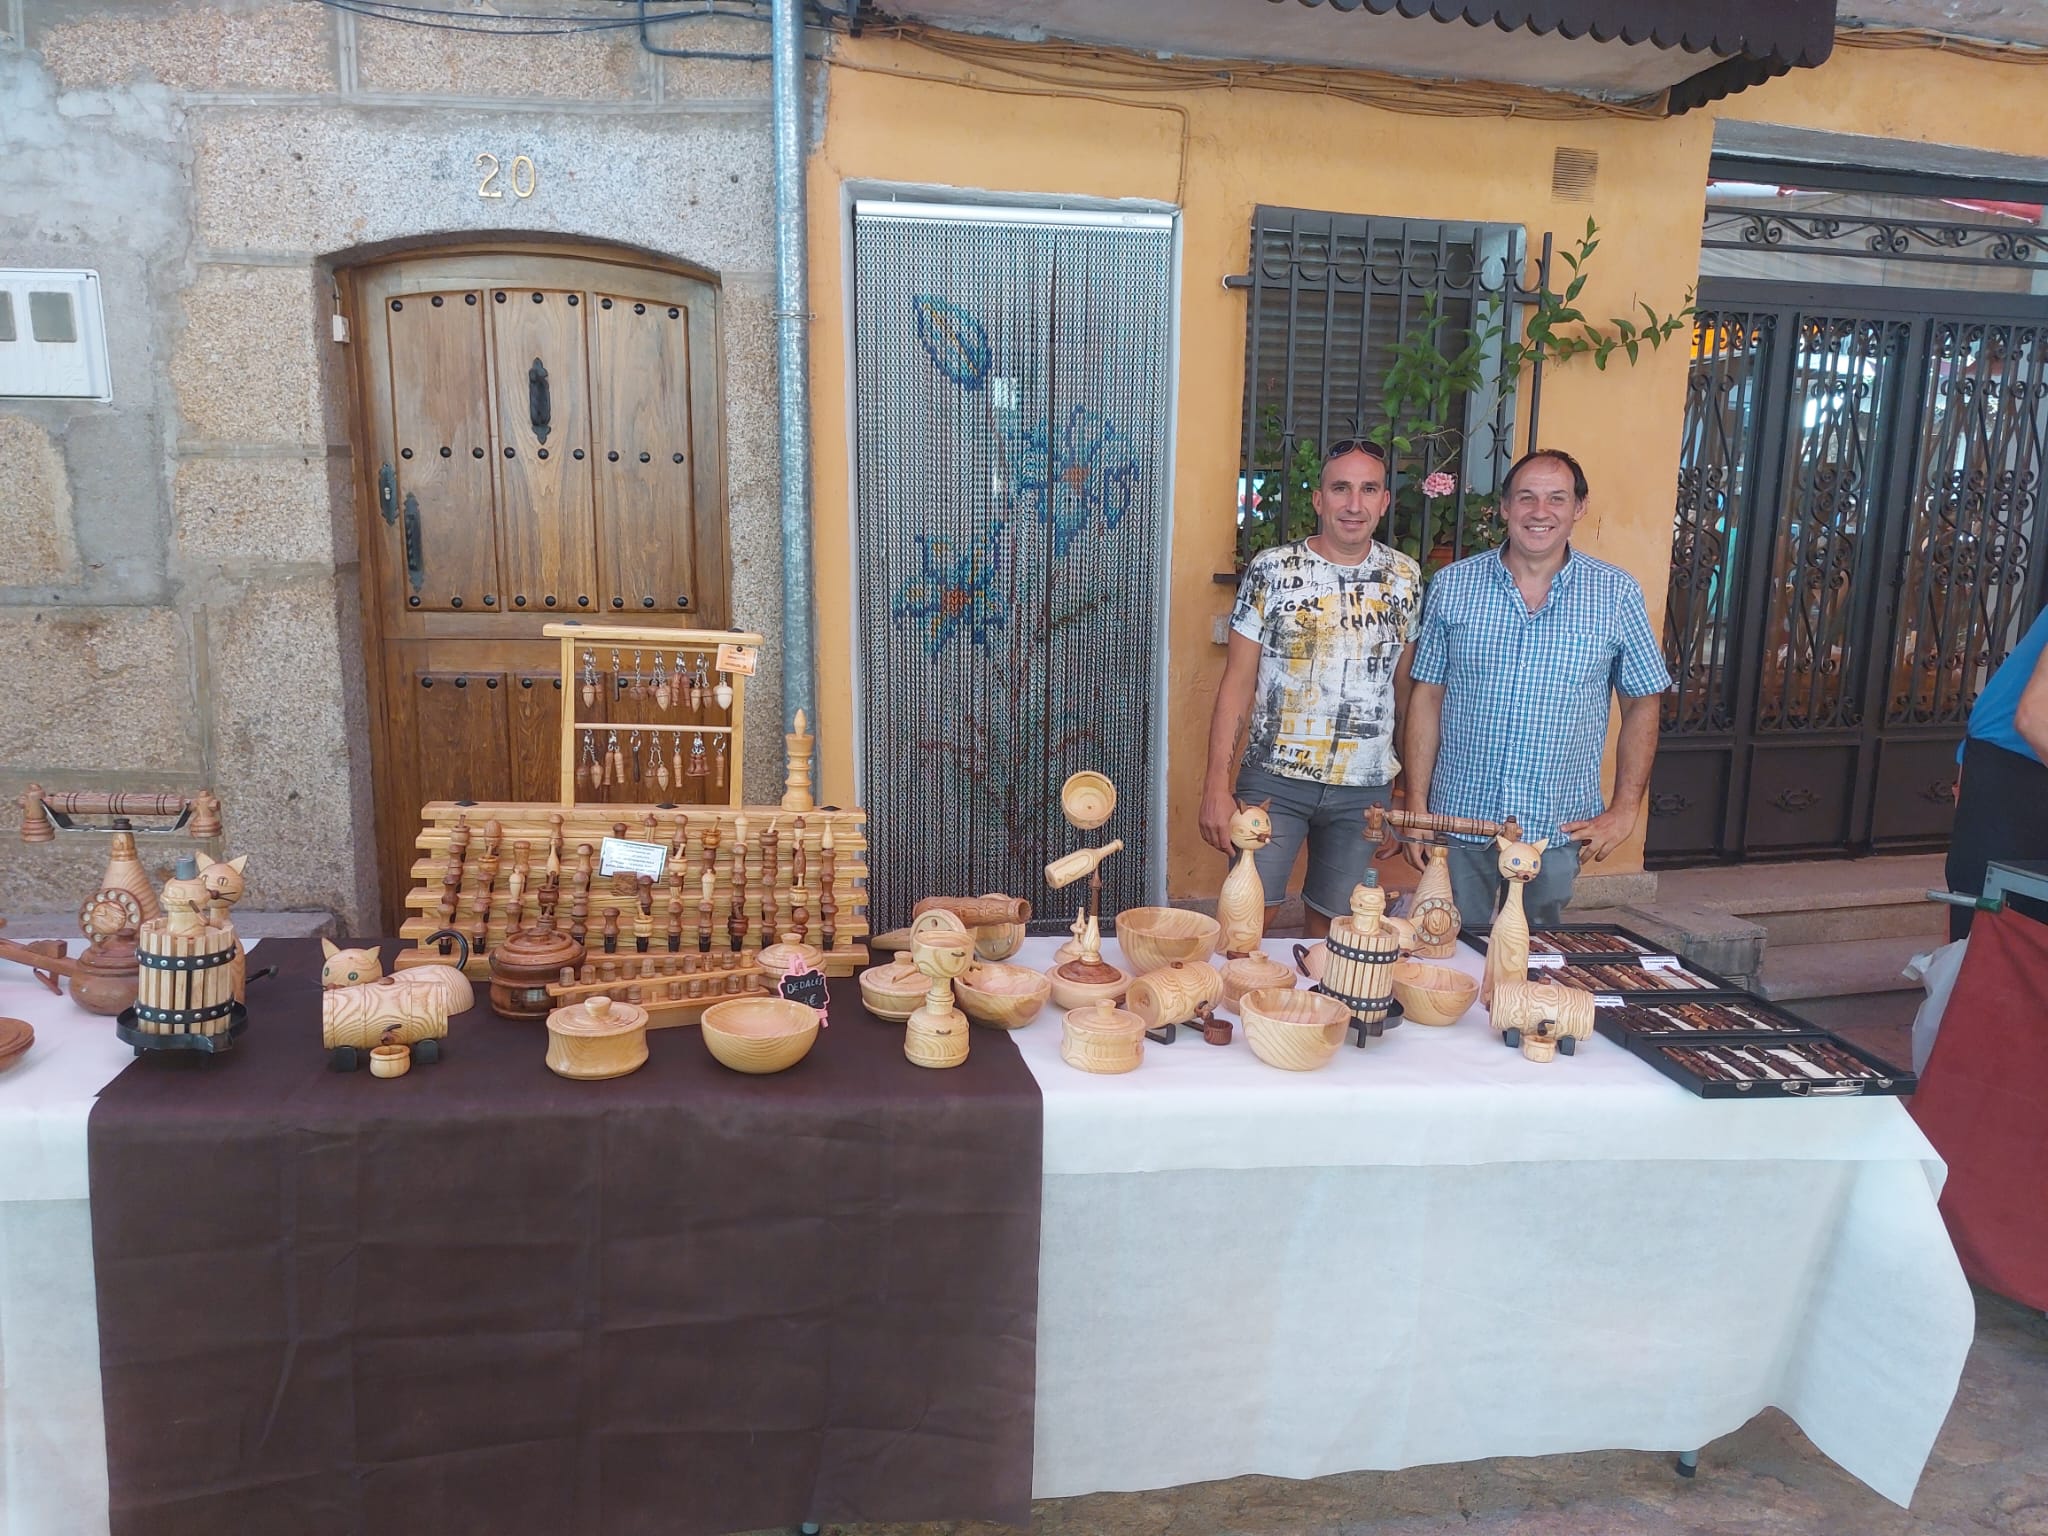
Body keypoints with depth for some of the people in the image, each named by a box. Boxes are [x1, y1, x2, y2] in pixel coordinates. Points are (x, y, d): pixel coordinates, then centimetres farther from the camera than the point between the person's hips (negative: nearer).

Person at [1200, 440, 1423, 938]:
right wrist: (1216, 785, -11)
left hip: (1365, 786, 2)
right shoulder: (1271, 570, -5)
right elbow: (1238, 682, -5)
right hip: (1273, 779, -2)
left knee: (1331, 923, 12)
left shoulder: (1405, 577, 4)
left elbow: (1407, 686, 11)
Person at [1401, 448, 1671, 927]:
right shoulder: (1453, 585, 0)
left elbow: (1641, 705, 6)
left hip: (1557, 831, 0)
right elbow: (1427, 696, 2)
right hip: (1458, 819, 0)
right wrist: (1416, 807, -1)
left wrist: (1624, 810, 0)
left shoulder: (1616, 594, -1)